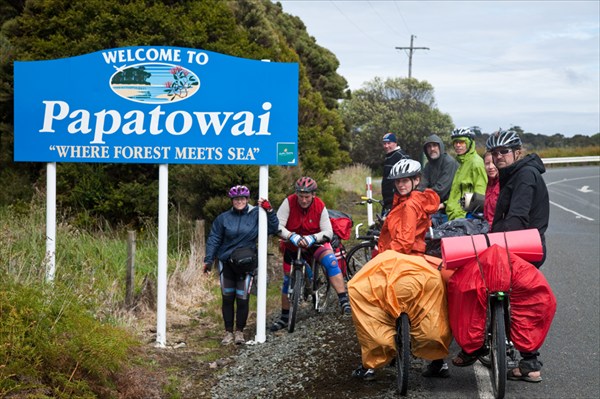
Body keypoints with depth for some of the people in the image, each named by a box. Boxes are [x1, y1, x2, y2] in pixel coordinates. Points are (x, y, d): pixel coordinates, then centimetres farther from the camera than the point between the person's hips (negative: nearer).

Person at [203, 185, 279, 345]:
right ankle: (228, 332, 16)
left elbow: (273, 228, -5)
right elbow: (214, 239, 3)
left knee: (242, 299, -3)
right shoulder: (223, 218, 1)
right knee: (227, 298, 6)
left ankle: (239, 332, 13)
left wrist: (269, 211, -16)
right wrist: (208, 260, -2)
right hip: (226, 263, 1)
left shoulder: (256, 215, -1)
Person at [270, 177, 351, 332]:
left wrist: (312, 238, -38)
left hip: (314, 242, -1)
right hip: (292, 246, 1)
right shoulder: (289, 203, -21)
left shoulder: (320, 206, -19)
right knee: (288, 280, 8)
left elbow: (328, 232, -21)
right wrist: (292, 236, -42)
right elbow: (278, 226, -25)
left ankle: (344, 301, -30)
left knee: (331, 261, -29)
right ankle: (284, 317, 25)